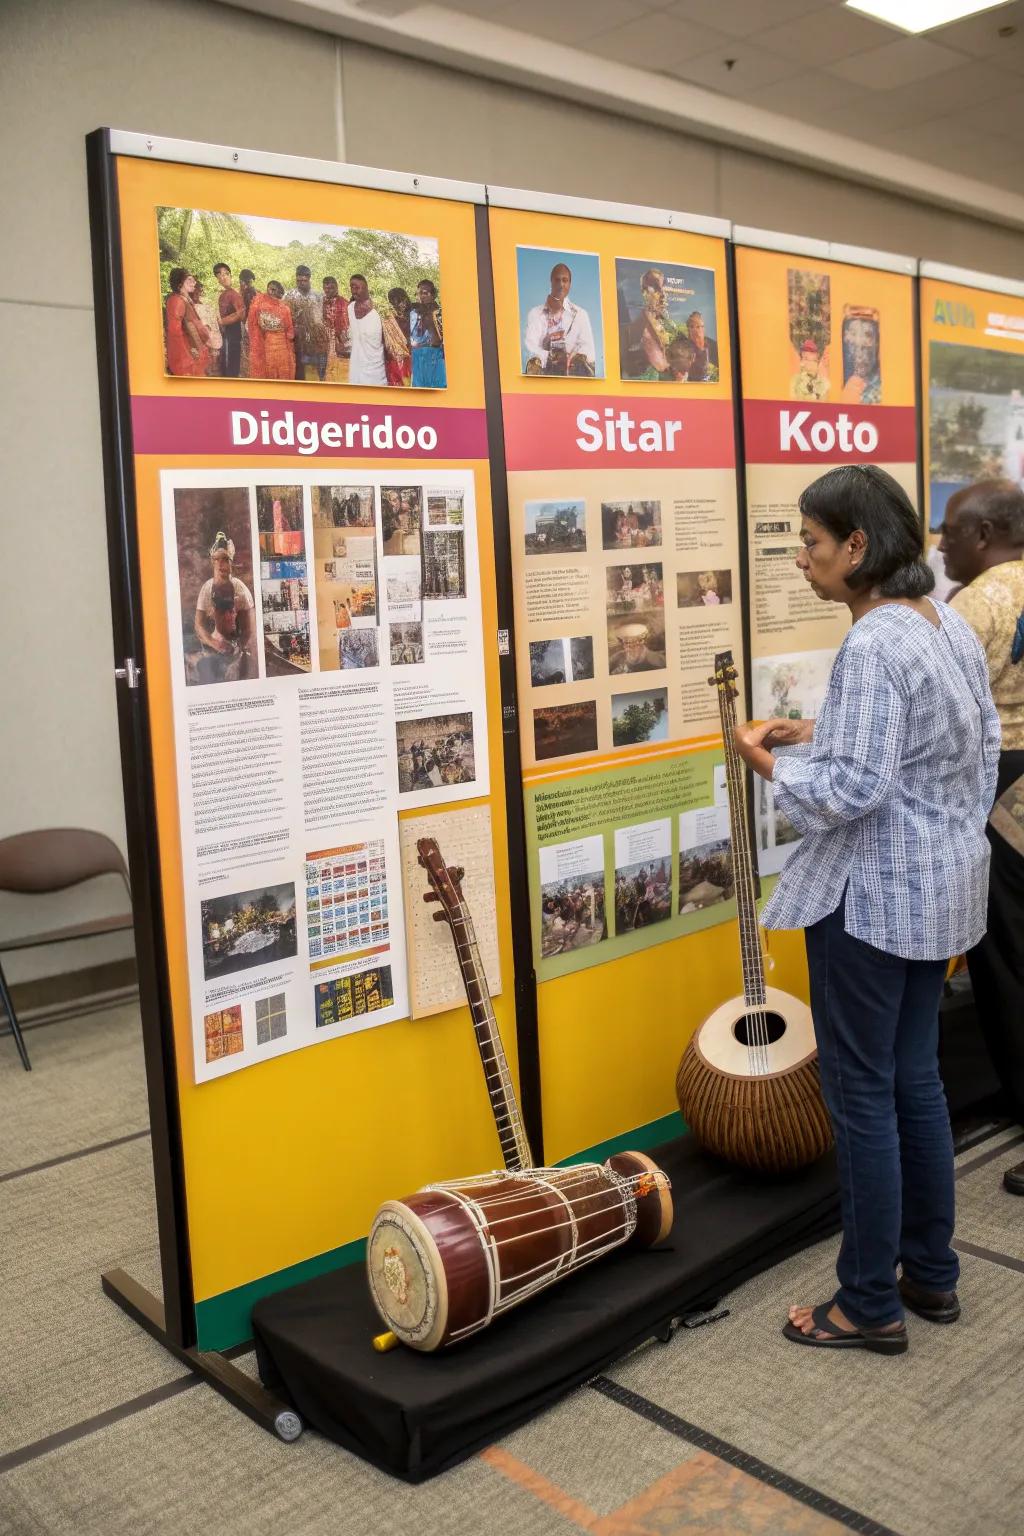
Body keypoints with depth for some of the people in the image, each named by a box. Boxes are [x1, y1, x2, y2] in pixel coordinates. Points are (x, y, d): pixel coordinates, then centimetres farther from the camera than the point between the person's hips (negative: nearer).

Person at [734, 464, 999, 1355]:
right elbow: (981, 742, 16)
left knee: (861, 1092, 3)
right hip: (942, 883, 10)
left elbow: (855, 788, -26)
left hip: (873, 895, -10)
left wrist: (770, 761, -11)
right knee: (915, 1078, 19)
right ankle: (933, 1275, 32)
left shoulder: (871, 647, -22)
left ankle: (871, 1306, 16)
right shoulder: (951, 625, 8)